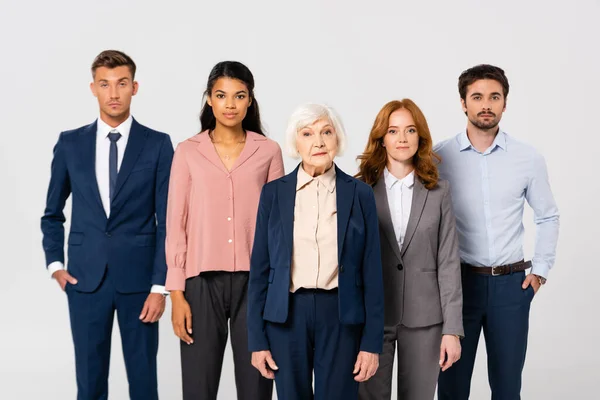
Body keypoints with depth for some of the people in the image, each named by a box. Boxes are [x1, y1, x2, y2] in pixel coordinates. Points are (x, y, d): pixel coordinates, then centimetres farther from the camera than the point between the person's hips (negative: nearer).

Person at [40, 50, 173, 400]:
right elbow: (53, 213, 15)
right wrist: (55, 263, 3)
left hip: (139, 278, -2)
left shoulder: (158, 145, -2)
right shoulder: (70, 143, 5)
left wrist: (160, 285, -8)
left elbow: (167, 222, -3)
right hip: (85, 278, 2)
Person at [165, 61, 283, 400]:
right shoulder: (188, 152, 4)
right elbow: (177, 225, 3)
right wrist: (176, 292, -3)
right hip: (203, 281, 0)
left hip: (255, 281, 0)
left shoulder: (269, 151, 5)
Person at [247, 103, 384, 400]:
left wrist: (372, 341, -3)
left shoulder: (359, 193, 1)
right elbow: (260, 267, 4)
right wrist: (257, 339, 1)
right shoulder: (274, 192, 3)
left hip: (341, 315, -1)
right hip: (286, 315, 1)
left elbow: (371, 271, 1)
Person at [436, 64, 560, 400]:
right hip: (457, 281, -1)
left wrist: (541, 269, 5)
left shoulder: (529, 159, 0)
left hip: (511, 284, 1)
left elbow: (548, 217, 11)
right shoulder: (439, 157, -4)